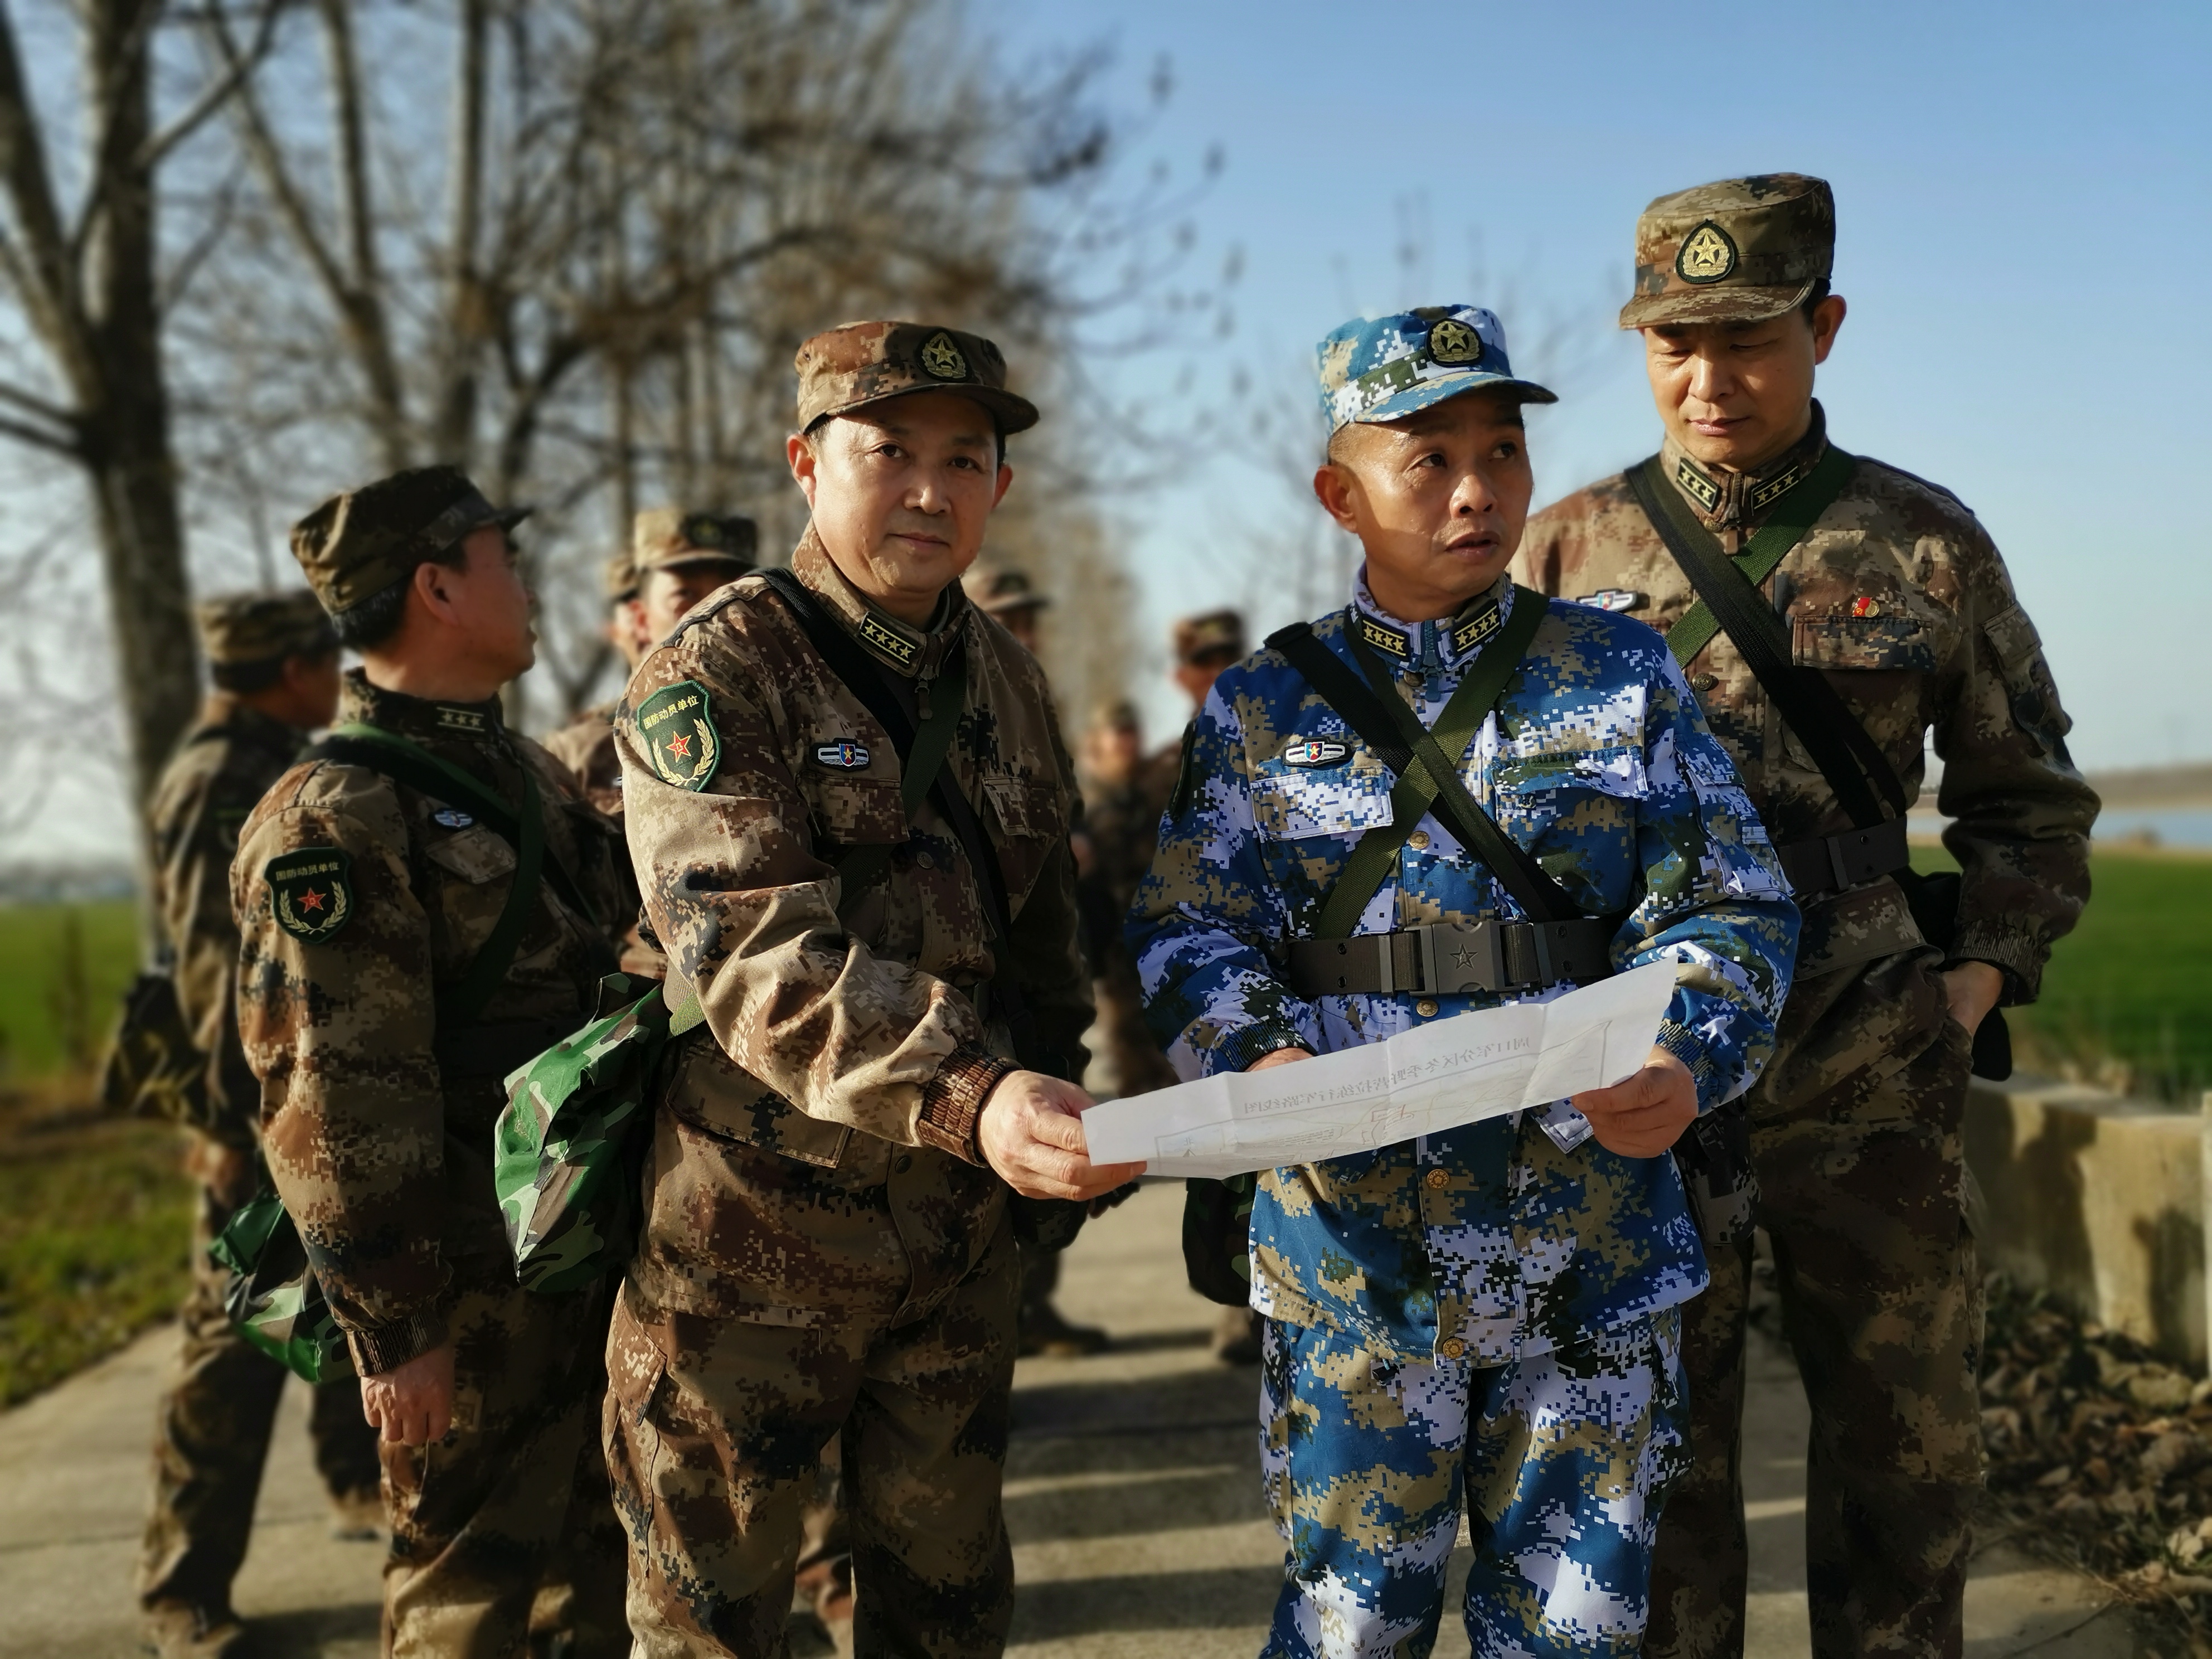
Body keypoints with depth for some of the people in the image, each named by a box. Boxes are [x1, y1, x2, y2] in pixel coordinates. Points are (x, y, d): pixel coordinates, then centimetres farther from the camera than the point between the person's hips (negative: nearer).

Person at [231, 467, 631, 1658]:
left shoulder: (530, 772, 11)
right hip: (472, 1283, -8)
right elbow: (332, 1103, -19)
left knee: (609, 1562, 19)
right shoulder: (335, 820, -16)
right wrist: (395, 1326, -18)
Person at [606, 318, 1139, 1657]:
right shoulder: (713, 679, -13)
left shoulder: (1008, 681, 7)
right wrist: (967, 1098, -40)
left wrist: (1052, 1126, 12)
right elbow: (756, 957, -27)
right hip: (753, 1236, -5)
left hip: (959, 1237, 5)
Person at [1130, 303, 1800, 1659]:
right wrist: (1263, 1055, -19)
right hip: (1356, 1238, 0)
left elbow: (1733, 905, 2)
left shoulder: (1624, 674, 6)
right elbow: (1192, 929, 1)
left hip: (1592, 1243, 1)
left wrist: (1688, 1061, -17)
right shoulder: (1265, 708, 5)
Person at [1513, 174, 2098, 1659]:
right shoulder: (1570, 550, 4)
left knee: (1906, 1455, 11)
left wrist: (1982, 970, -1)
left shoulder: (1927, 545, 5)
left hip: (1876, 1093, 1)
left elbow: (2029, 802, 13)